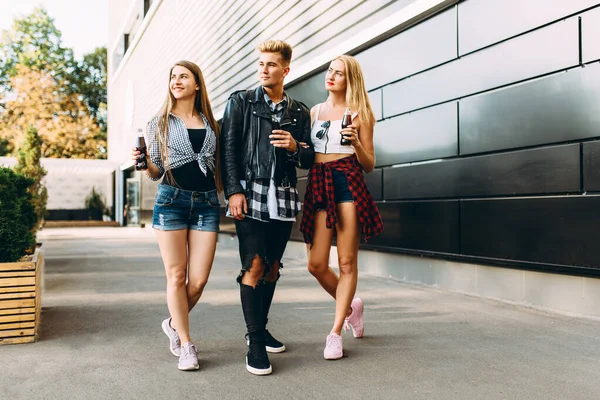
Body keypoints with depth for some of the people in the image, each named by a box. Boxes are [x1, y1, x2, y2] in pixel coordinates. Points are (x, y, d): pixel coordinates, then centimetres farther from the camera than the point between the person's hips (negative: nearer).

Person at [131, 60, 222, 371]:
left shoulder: (211, 124, 13)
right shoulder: (160, 123, 7)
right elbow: (156, 172, 7)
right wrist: (144, 163, -13)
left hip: (207, 203, 2)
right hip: (171, 200, -2)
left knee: (199, 279, -2)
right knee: (176, 275, 0)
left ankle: (174, 323, 27)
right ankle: (185, 344, 11)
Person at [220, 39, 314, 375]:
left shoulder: (299, 112, 13)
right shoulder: (241, 102, 6)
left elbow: (309, 161, 14)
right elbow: (229, 149, -1)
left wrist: (295, 146, -8)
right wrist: (234, 191, -11)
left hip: (284, 198, 4)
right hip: (250, 194, -3)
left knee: (272, 267, 10)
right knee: (254, 266, -9)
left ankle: (261, 328, 26)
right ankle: (256, 343, -2)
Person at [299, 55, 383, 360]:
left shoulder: (359, 114, 6)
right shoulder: (314, 111, 17)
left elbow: (369, 165, 4)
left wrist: (357, 144, -15)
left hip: (348, 185, -3)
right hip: (317, 186, 4)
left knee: (347, 262, -3)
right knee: (316, 265, 0)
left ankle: (336, 332, 8)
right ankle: (350, 306, 27)